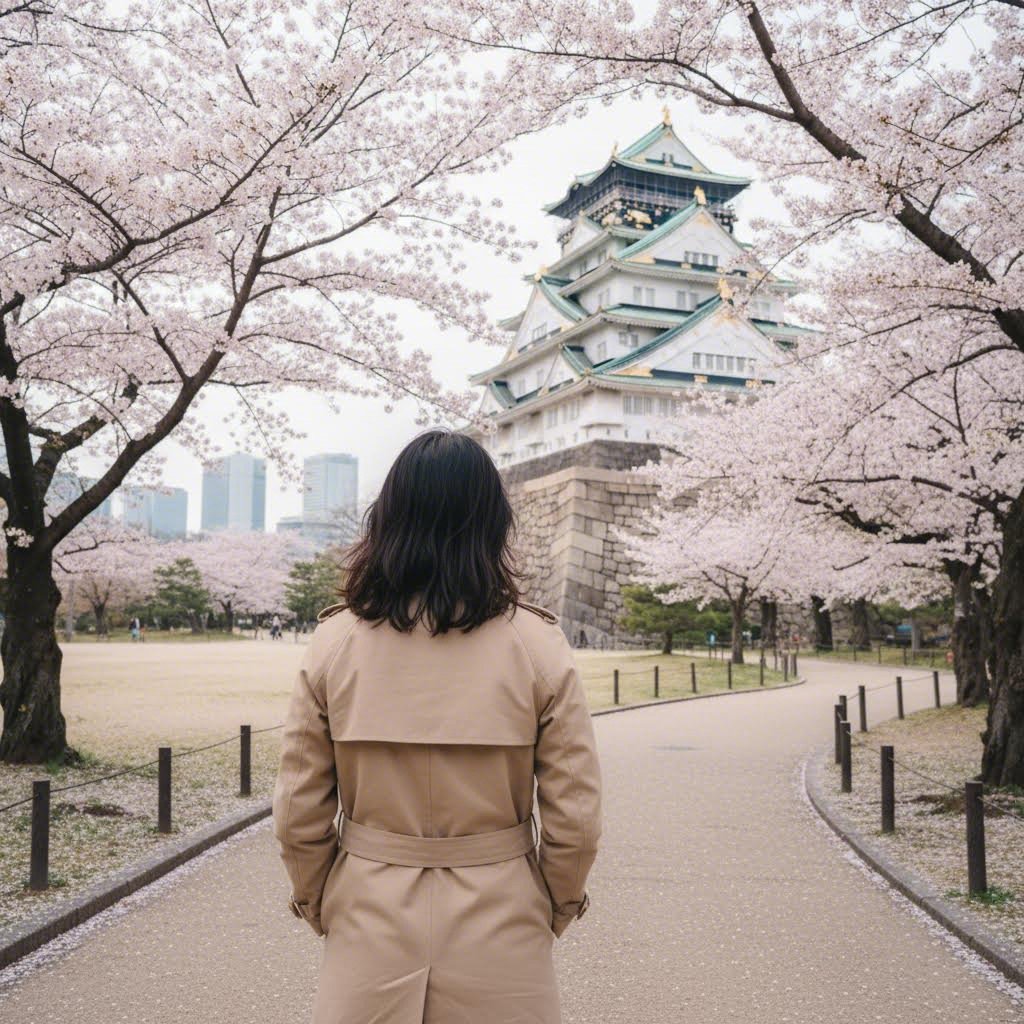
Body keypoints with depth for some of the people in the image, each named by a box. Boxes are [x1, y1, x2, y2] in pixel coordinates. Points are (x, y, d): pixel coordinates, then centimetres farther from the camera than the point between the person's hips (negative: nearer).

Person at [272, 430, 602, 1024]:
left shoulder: (335, 641, -8)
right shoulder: (537, 644, -11)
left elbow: (299, 817, -4)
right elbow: (575, 820, -8)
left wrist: (320, 908, 13)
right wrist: (557, 908, 10)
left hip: (368, 932, 1)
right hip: (499, 934, 0)